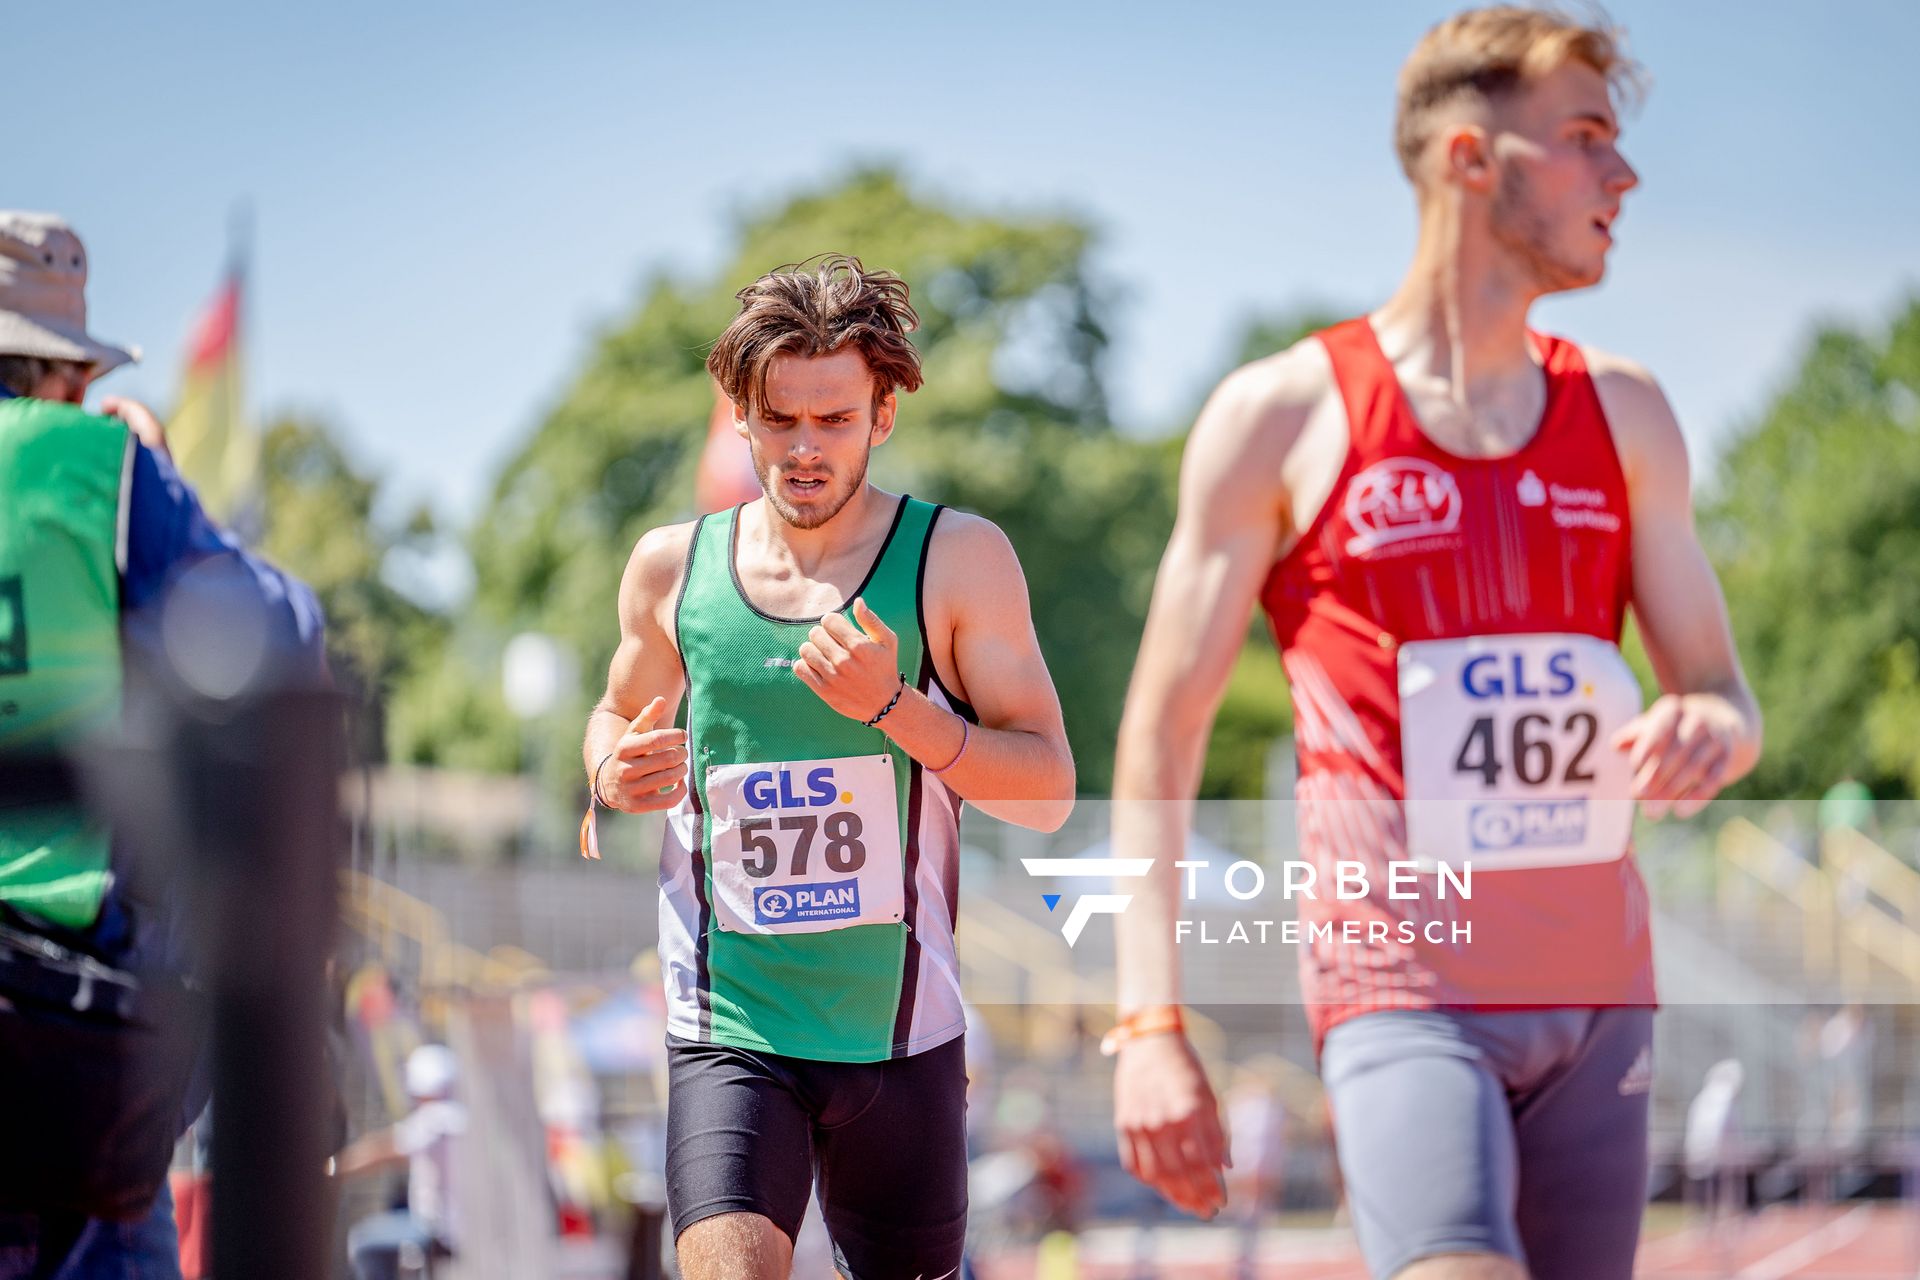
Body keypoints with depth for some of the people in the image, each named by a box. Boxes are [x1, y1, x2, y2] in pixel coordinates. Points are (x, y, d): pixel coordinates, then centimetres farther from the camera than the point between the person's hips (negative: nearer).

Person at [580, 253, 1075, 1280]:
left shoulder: (957, 560, -3)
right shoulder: (671, 569, 4)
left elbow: (1049, 792, -6)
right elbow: (621, 714, 24)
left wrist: (891, 705, -20)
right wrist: (612, 782, -1)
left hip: (902, 1031, 0)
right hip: (728, 1030, 0)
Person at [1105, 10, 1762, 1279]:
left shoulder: (1626, 414, 12)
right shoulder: (1284, 414, -1)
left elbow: (1725, 697, 16)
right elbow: (1161, 733, 0)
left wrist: (1708, 733, -11)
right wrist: (1151, 1022, -9)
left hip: (1599, 987, 5)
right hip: (1403, 983, -5)